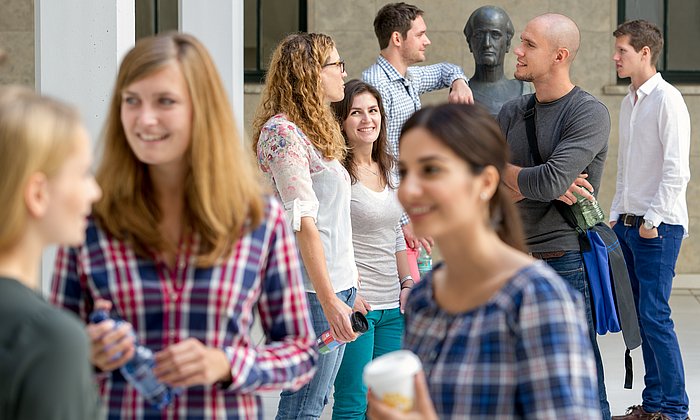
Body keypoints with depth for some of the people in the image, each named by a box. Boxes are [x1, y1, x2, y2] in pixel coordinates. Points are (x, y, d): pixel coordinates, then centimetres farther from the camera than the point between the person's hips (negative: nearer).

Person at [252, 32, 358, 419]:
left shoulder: (312, 131, 18)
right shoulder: (283, 132, -12)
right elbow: (303, 222, -18)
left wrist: (346, 294, 16)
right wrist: (329, 300, -21)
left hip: (335, 284, 10)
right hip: (312, 287, -10)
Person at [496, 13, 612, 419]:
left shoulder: (590, 112, -9)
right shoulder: (512, 112, 11)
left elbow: (551, 181, -21)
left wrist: (506, 172, -3)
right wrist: (533, 184, -13)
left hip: (567, 261, -7)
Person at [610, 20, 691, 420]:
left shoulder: (667, 100, -11)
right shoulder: (629, 102, 15)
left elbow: (676, 170, -16)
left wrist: (652, 220, -15)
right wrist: (617, 215, 15)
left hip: (658, 226, -8)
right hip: (629, 223, 8)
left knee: (655, 317, -9)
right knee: (639, 316, 9)